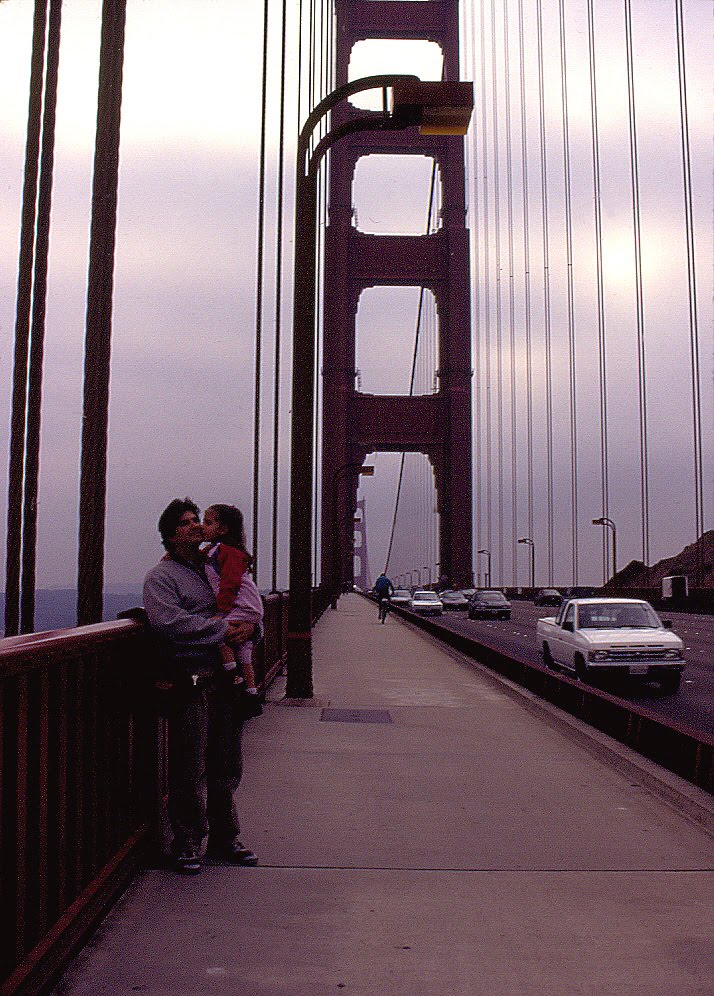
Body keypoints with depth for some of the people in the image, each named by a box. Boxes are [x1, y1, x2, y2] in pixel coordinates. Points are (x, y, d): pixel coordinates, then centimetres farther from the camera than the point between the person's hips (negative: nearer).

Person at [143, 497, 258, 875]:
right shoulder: (160, 577, 0)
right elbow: (171, 621, -16)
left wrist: (249, 625, -3)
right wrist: (222, 630, -17)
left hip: (226, 677, 6)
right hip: (191, 680, -6)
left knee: (226, 764, 12)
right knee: (191, 766, -3)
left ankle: (223, 838, 23)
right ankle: (187, 844, 10)